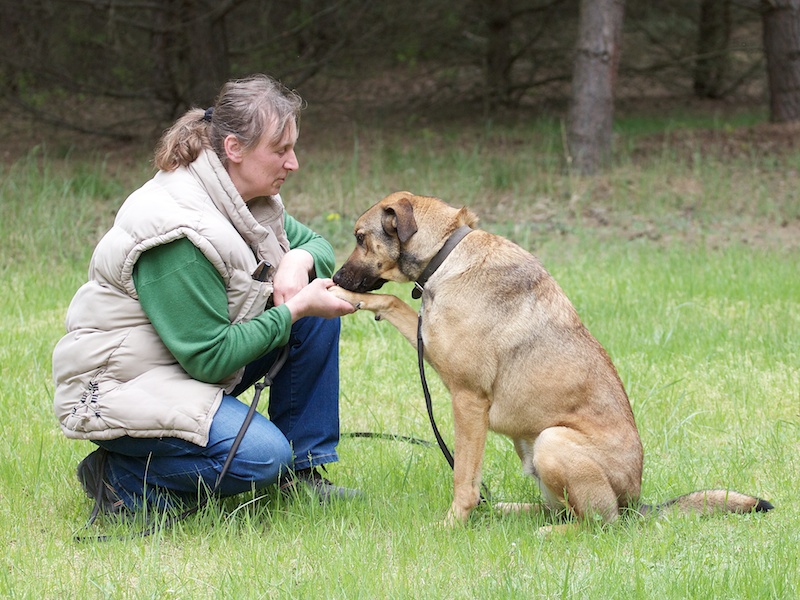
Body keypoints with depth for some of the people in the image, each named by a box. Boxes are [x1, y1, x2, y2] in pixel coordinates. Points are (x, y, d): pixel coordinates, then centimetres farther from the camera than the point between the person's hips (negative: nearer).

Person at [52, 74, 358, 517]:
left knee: (318, 315, -2)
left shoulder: (249, 199, 0)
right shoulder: (178, 231, -28)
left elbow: (315, 244, 16)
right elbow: (210, 359, -26)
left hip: (198, 359, 10)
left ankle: (302, 469, 7)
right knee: (260, 455, -29)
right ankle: (120, 476, -8)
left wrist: (300, 261, -9)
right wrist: (295, 309, -22)